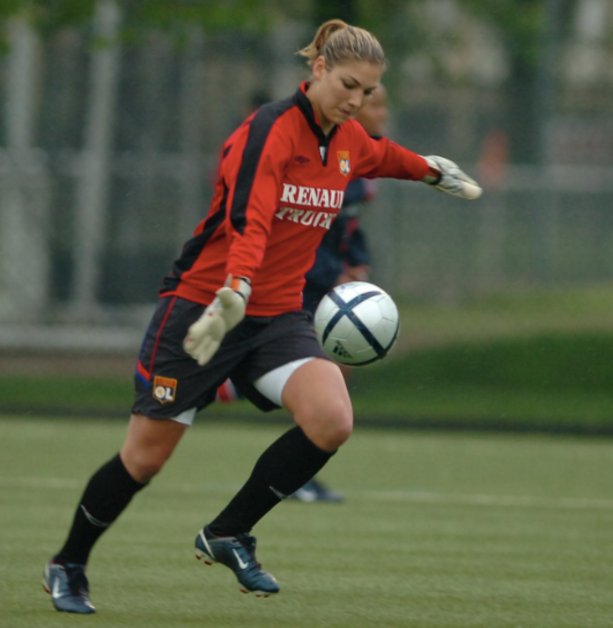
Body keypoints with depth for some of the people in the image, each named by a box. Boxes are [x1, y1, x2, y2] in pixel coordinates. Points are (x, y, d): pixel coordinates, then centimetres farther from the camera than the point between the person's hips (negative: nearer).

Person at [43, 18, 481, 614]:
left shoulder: (349, 140, 4)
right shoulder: (269, 131, -19)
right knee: (145, 457, 1)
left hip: (278, 315, 6)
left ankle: (227, 535, -4)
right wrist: (236, 293, -51)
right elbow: (247, 221, -35)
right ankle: (67, 566, 26)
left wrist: (432, 169, 45)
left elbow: (380, 155, 31)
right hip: (200, 304, -6)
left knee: (332, 420, -21)